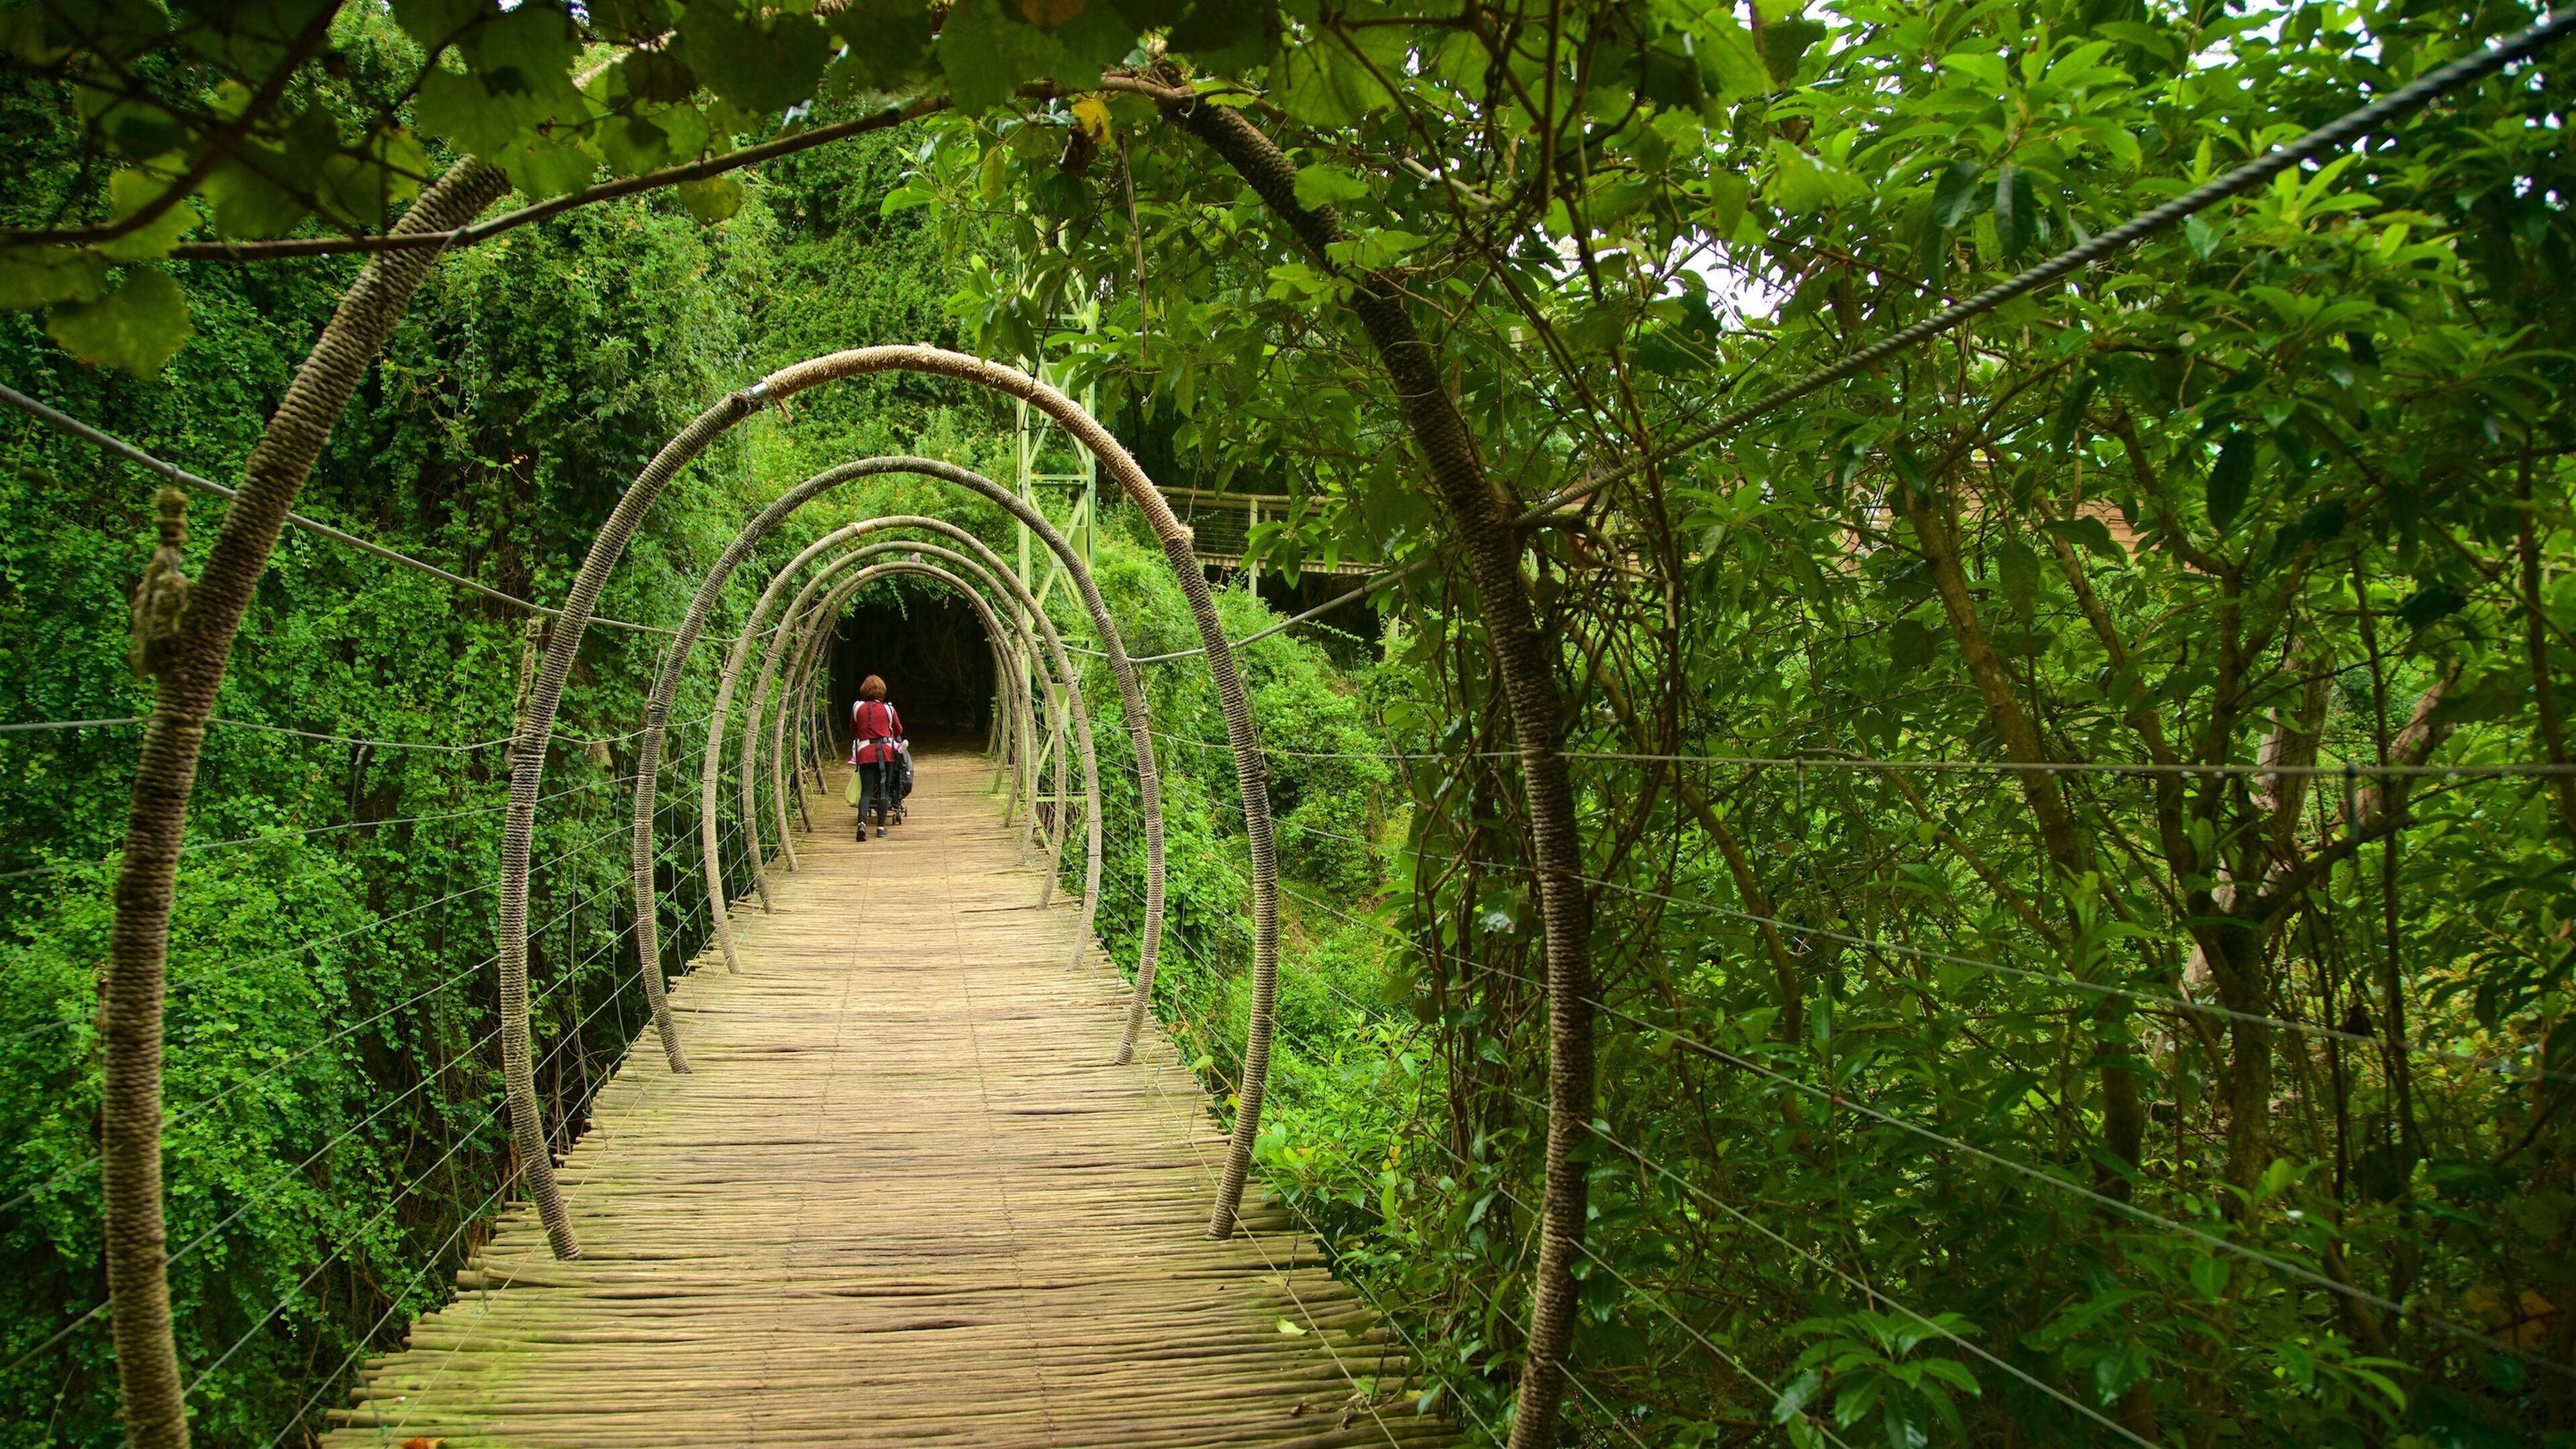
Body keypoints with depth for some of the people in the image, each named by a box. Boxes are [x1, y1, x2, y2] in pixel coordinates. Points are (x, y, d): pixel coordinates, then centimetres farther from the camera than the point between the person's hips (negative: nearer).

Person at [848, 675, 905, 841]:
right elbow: (898, 730, 20)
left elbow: (853, 731, 18)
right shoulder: (888, 709, 6)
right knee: (884, 791, 6)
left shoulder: (857, 708, 7)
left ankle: (862, 822, -22)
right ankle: (881, 827, 3)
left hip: (865, 753, 0)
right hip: (886, 751, 0)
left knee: (866, 791, 0)